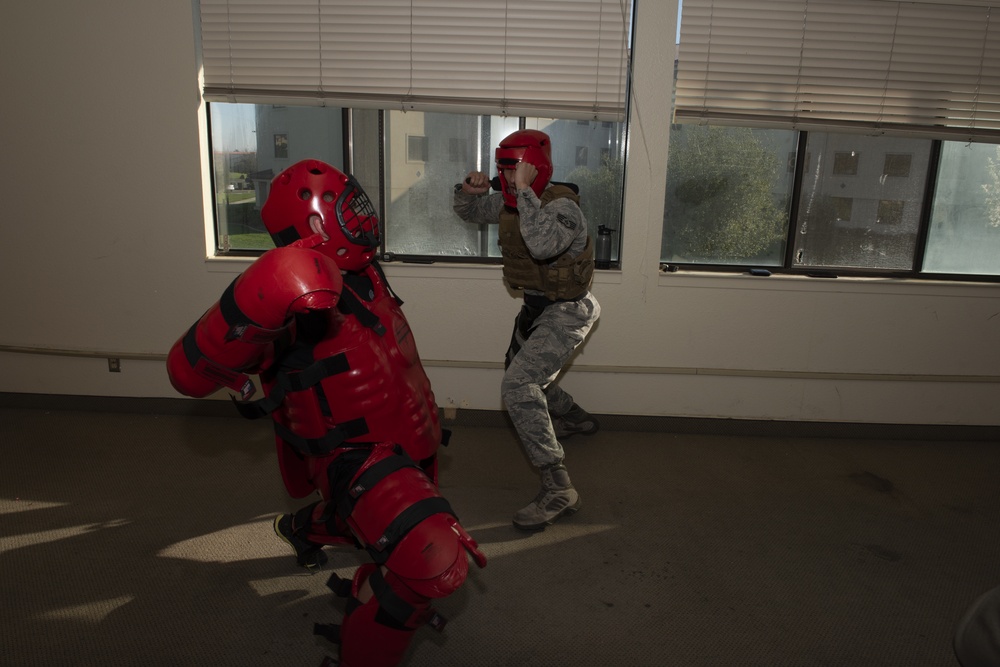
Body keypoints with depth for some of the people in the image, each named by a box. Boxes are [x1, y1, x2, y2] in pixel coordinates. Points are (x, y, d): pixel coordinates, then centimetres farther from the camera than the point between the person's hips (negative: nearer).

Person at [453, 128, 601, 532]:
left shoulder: (562, 206, -25)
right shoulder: (508, 202, -1)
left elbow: (543, 245, -47)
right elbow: (469, 212, 15)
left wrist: (524, 189, -41)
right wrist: (469, 190, -8)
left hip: (566, 312, -10)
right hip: (535, 307, 10)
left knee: (518, 386, -26)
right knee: (520, 372, 28)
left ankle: (559, 490, -23)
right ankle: (576, 421, 53)